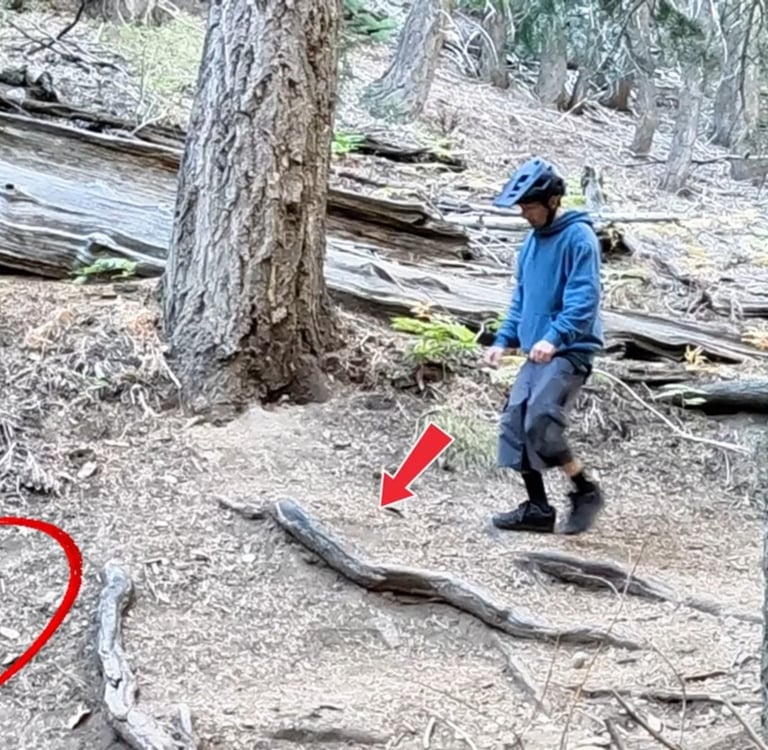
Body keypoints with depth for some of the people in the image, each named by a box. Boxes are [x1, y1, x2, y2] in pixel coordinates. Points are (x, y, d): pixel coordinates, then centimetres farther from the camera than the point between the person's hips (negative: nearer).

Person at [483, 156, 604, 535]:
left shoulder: (579, 237, -11)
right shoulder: (532, 240, 15)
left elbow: (584, 298, -20)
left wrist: (554, 338, -31)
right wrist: (504, 340, 12)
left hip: (569, 350, -9)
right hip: (537, 352, 9)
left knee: (540, 422, -20)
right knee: (514, 423, 3)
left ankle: (585, 491, 1)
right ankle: (537, 508, 13)